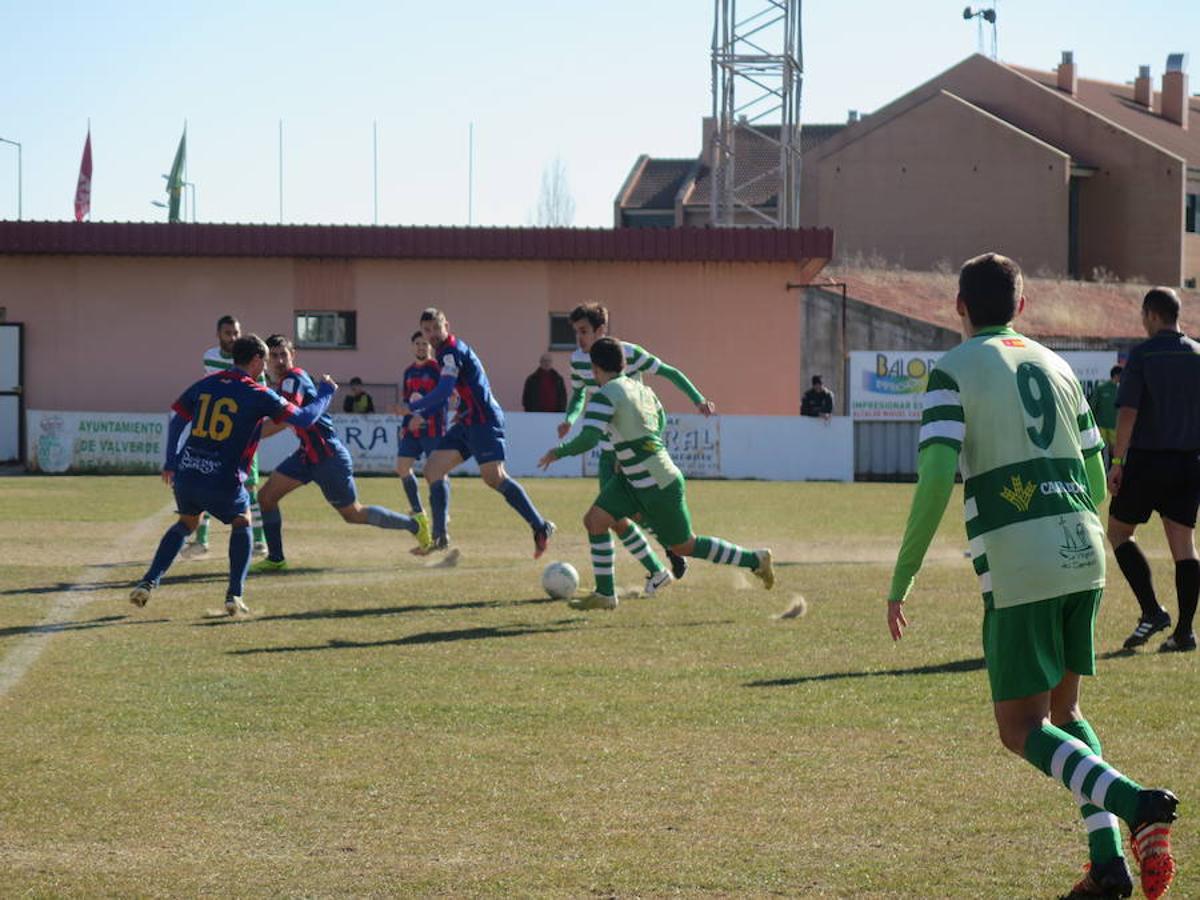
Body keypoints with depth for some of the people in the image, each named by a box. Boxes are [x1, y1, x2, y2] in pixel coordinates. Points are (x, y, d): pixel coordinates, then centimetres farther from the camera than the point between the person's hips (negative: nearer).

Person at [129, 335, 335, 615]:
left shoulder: (206, 384, 10)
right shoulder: (258, 395, -3)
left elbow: (177, 421, 14)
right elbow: (304, 419, -1)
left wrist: (170, 463, 23)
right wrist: (325, 392, 16)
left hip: (185, 476, 4)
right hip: (223, 484, -4)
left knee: (186, 524, 29)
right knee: (242, 524, 24)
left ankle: (148, 582, 14)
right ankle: (235, 595, 11)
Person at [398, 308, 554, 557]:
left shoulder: (453, 351, -12)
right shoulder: (445, 352, 18)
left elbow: (443, 392, -21)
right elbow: (445, 393, 30)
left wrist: (412, 408, -14)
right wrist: (422, 414, 22)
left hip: (484, 421, -10)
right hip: (468, 422, 10)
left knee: (494, 478, -18)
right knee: (433, 469, 6)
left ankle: (540, 527, -15)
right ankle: (439, 537, 8)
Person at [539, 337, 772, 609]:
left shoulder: (605, 395, -20)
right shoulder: (640, 389, 5)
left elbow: (587, 440, -28)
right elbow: (660, 420, 21)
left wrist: (557, 452, -12)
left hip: (661, 488, -9)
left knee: (684, 546, 7)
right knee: (595, 520, 2)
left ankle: (755, 560, 18)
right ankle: (605, 594, 4)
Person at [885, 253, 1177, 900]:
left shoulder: (954, 371, -1)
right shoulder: (1055, 367, 17)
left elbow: (936, 477, -12)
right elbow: (1096, 482, 18)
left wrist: (902, 578, -6)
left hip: (1016, 571, -6)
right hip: (1082, 555, 6)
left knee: (1021, 728, 2)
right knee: (1063, 713, 18)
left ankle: (1135, 804, -22)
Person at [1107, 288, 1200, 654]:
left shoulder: (1142, 355, -8)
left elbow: (1128, 412, -14)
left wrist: (1117, 463, -11)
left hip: (1147, 459, -5)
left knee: (1118, 531, 9)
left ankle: (1152, 611, -4)